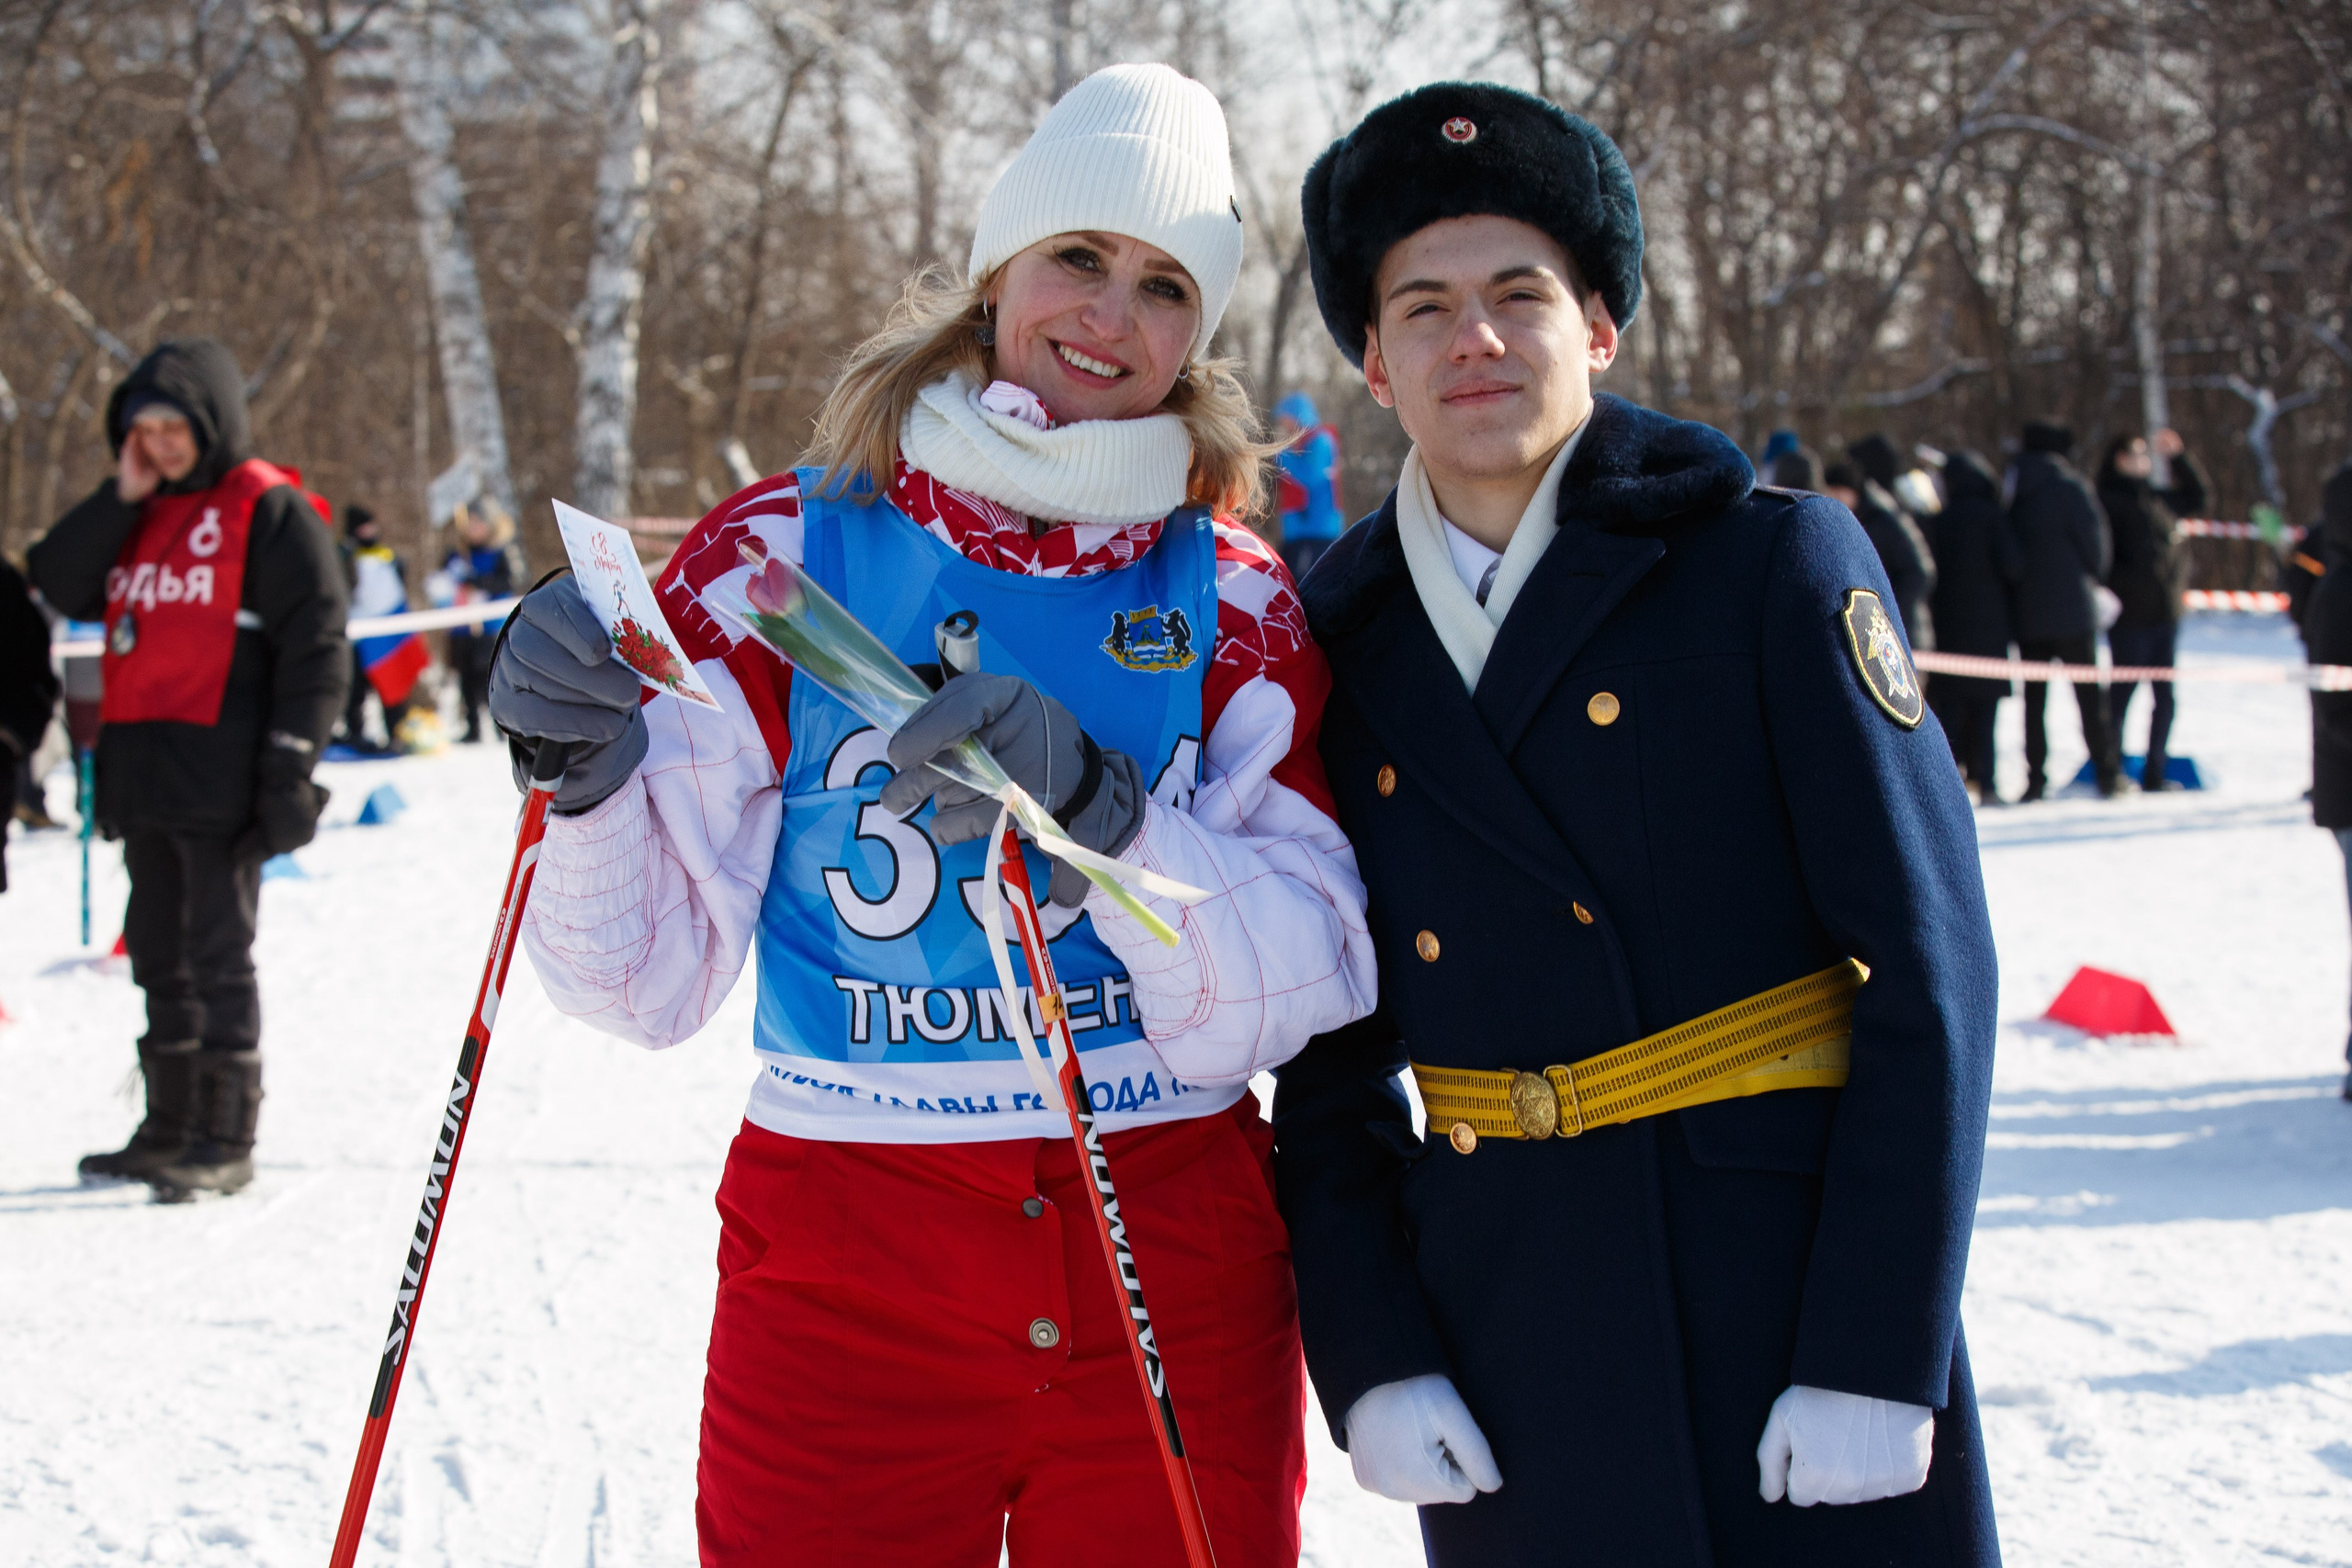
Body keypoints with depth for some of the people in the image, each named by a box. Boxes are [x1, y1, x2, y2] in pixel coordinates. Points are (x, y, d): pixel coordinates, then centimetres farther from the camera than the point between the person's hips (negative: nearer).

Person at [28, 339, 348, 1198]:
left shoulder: (271, 511, -6)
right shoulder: (135, 511, 16)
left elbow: (316, 644, -10)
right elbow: (60, 586, 5)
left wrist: (289, 765, -15)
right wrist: (121, 497, -5)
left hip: (220, 779, -7)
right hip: (141, 774, 7)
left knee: (218, 957, -5)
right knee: (160, 956, 12)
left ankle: (227, 1139, 0)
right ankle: (170, 1127, 21)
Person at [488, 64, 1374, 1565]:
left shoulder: (1234, 603, 3)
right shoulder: (780, 555, -1)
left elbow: (1304, 984, -7)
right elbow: (653, 979, 0)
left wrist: (1100, 810, -21)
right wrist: (592, 776, -18)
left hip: (1179, 1290, 2)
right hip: (843, 1273, -1)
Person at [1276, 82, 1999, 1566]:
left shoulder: (1775, 566, -3)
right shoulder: (1344, 649, 7)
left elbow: (1929, 968, -8)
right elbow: (1333, 1053, 9)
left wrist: (1877, 1360, -13)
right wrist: (1367, 1357, -2)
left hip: (1791, 1294, -3)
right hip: (1501, 1342, 3)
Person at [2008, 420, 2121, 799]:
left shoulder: (2011, 491, 6)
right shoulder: (2069, 487, -8)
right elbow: (2096, 543, -6)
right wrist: (2093, 578, 12)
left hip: (2026, 611, 4)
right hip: (2072, 609, -4)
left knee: (2034, 697, 7)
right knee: (2089, 694, 3)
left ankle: (2035, 778, 1)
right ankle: (2107, 774, 2)